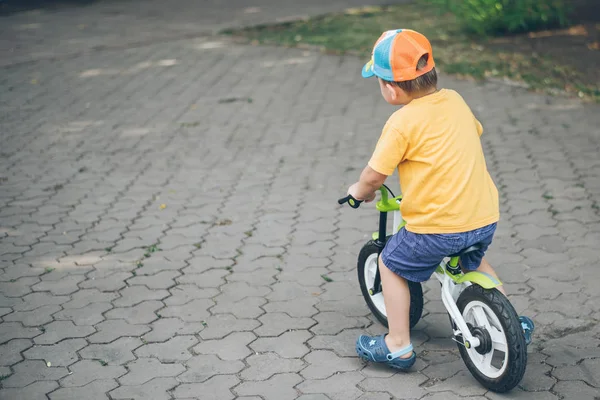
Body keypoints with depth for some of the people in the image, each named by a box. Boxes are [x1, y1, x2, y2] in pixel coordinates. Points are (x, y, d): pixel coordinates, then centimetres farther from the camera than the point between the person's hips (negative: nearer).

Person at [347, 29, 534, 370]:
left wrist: (359, 192, 11)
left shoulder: (402, 124, -14)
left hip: (437, 227, -7)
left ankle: (398, 346, 19)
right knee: (474, 260, 36)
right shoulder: (454, 100, 6)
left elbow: (373, 177, -11)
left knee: (391, 265, 16)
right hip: (485, 217, 7)